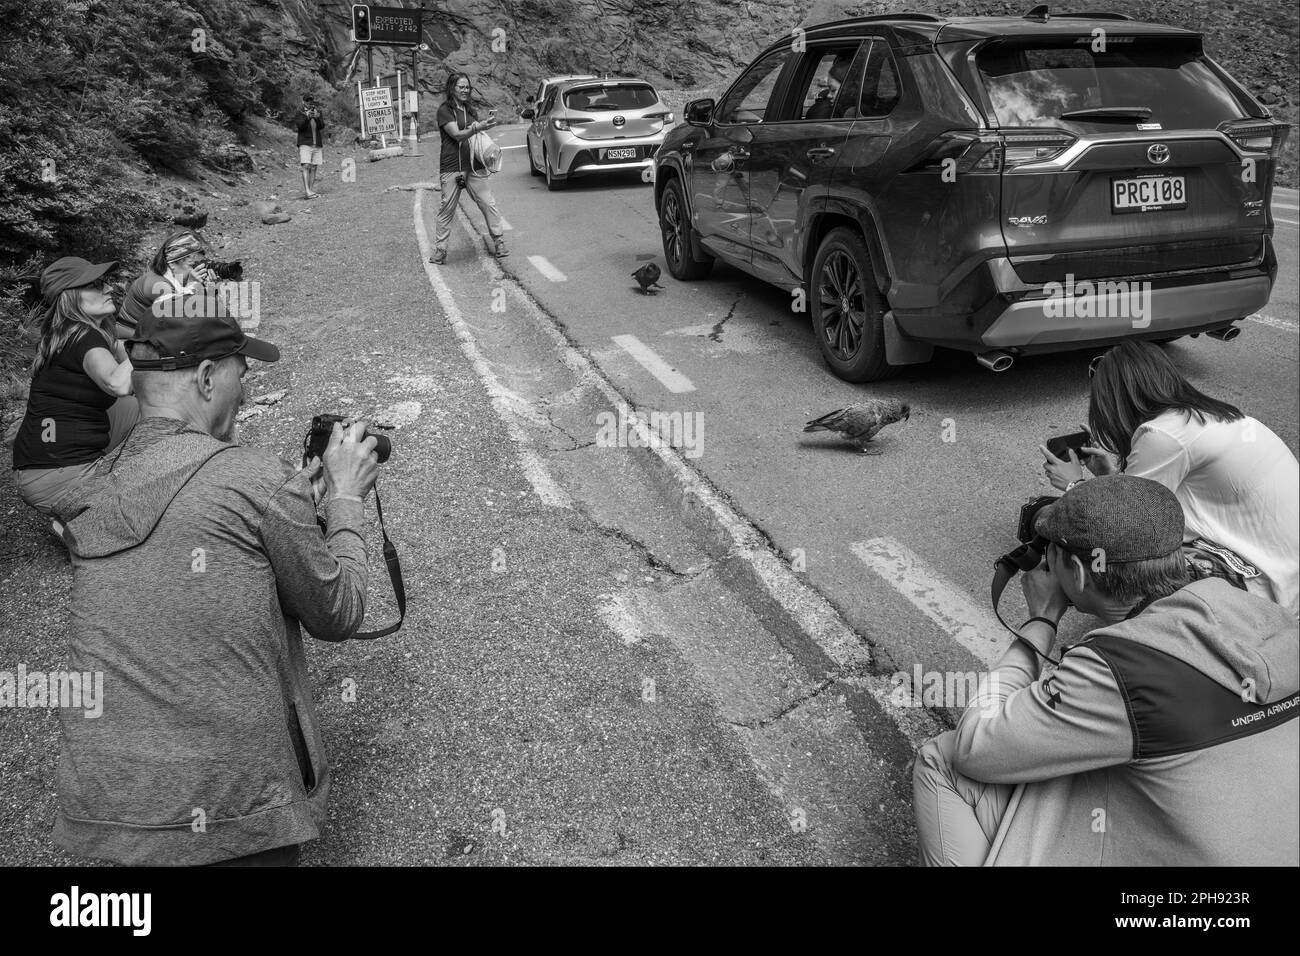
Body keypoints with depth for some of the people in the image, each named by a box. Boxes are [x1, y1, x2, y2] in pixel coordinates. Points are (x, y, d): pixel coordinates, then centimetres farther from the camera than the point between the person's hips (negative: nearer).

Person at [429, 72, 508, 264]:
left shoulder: (470, 111, 17)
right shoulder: (444, 111, -3)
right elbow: (457, 134, -14)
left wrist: (487, 124, -8)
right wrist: (478, 127, -27)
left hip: (473, 167, 5)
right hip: (451, 167, -5)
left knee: (488, 204, -4)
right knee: (447, 209, -1)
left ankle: (499, 243, 3)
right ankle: (439, 250, 8)